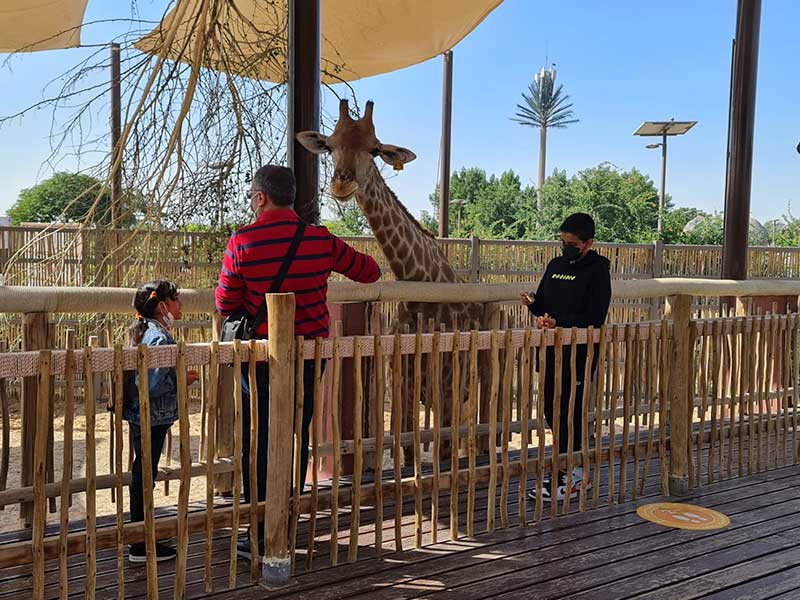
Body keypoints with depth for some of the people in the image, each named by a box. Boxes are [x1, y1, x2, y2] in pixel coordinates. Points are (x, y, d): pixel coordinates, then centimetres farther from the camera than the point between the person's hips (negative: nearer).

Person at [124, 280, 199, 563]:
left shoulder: (144, 331, 11)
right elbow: (152, 385, -26)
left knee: (143, 476, 18)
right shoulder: (160, 338, -21)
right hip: (152, 418, -10)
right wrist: (182, 379, -13)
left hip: (142, 416, 10)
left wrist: (180, 375, 15)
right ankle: (141, 547, 8)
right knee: (144, 478, -1)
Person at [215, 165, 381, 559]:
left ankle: (261, 538, 12)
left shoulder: (242, 243, -12)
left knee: (258, 447, 7)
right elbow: (370, 272, 7)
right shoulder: (320, 240, -4)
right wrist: (328, 266, 26)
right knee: (296, 443, 14)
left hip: (260, 357, -3)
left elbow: (225, 304, -6)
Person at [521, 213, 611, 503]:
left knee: (568, 414, -4)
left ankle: (566, 481, 4)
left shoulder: (597, 271, -7)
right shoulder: (555, 265, 13)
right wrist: (533, 304, -5)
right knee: (552, 412, 11)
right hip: (552, 351, 7)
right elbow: (544, 303, 18)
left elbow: (595, 318, -14)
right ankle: (574, 469, 26)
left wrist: (558, 322, -23)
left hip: (578, 354, -7)